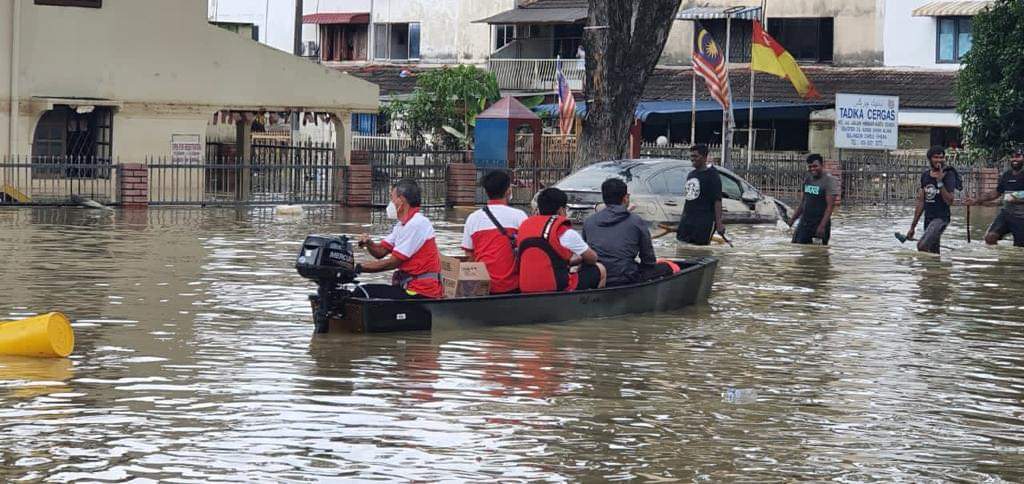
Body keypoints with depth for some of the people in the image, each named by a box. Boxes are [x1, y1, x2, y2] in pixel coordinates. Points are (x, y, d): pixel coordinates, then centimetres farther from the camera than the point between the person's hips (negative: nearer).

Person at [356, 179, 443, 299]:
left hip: (421, 293, -10)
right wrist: (369, 243, -10)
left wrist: (360, 267, -12)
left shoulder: (417, 224, -16)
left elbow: (393, 262, -17)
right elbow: (381, 252, 12)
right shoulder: (402, 225, 18)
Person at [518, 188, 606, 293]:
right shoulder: (565, 232, -8)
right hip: (558, 288, -7)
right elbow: (592, 258, 7)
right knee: (600, 270, 14)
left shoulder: (524, 226, 10)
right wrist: (579, 259, 31)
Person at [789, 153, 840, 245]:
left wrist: (822, 226, -24)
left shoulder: (829, 181, -11)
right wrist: (793, 219, 13)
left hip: (820, 223, -7)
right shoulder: (807, 179, 11)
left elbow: (830, 206, -16)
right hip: (804, 223, 7)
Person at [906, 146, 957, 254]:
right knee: (933, 253, 8)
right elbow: (921, 203, 16)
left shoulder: (948, 175, -7)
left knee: (922, 246, -25)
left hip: (941, 218, -7)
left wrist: (940, 182, -24)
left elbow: (949, 201, -17)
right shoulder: (925, 176, 11)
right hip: (928, 219, 7)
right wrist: (913, 227, 16)